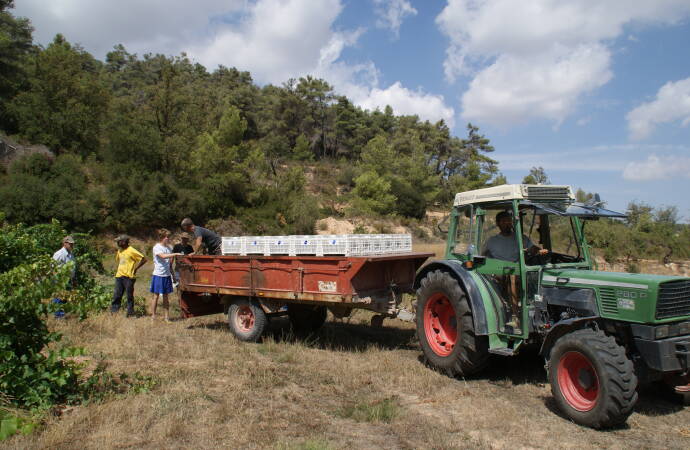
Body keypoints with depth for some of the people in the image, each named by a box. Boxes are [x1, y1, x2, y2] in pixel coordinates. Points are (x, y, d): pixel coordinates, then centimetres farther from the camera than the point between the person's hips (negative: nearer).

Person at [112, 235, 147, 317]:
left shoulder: (131, 251, -11)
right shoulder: (119, 251, 12)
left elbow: (144, 259, -12)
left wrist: (135, 268, -9)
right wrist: (119, 268, 16)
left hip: (128, 277, -7)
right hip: (119, 276, 7)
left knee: (129, 296, 2)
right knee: (116, 295, 5)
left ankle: (130, 313, 11)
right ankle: (113, 312, 10)